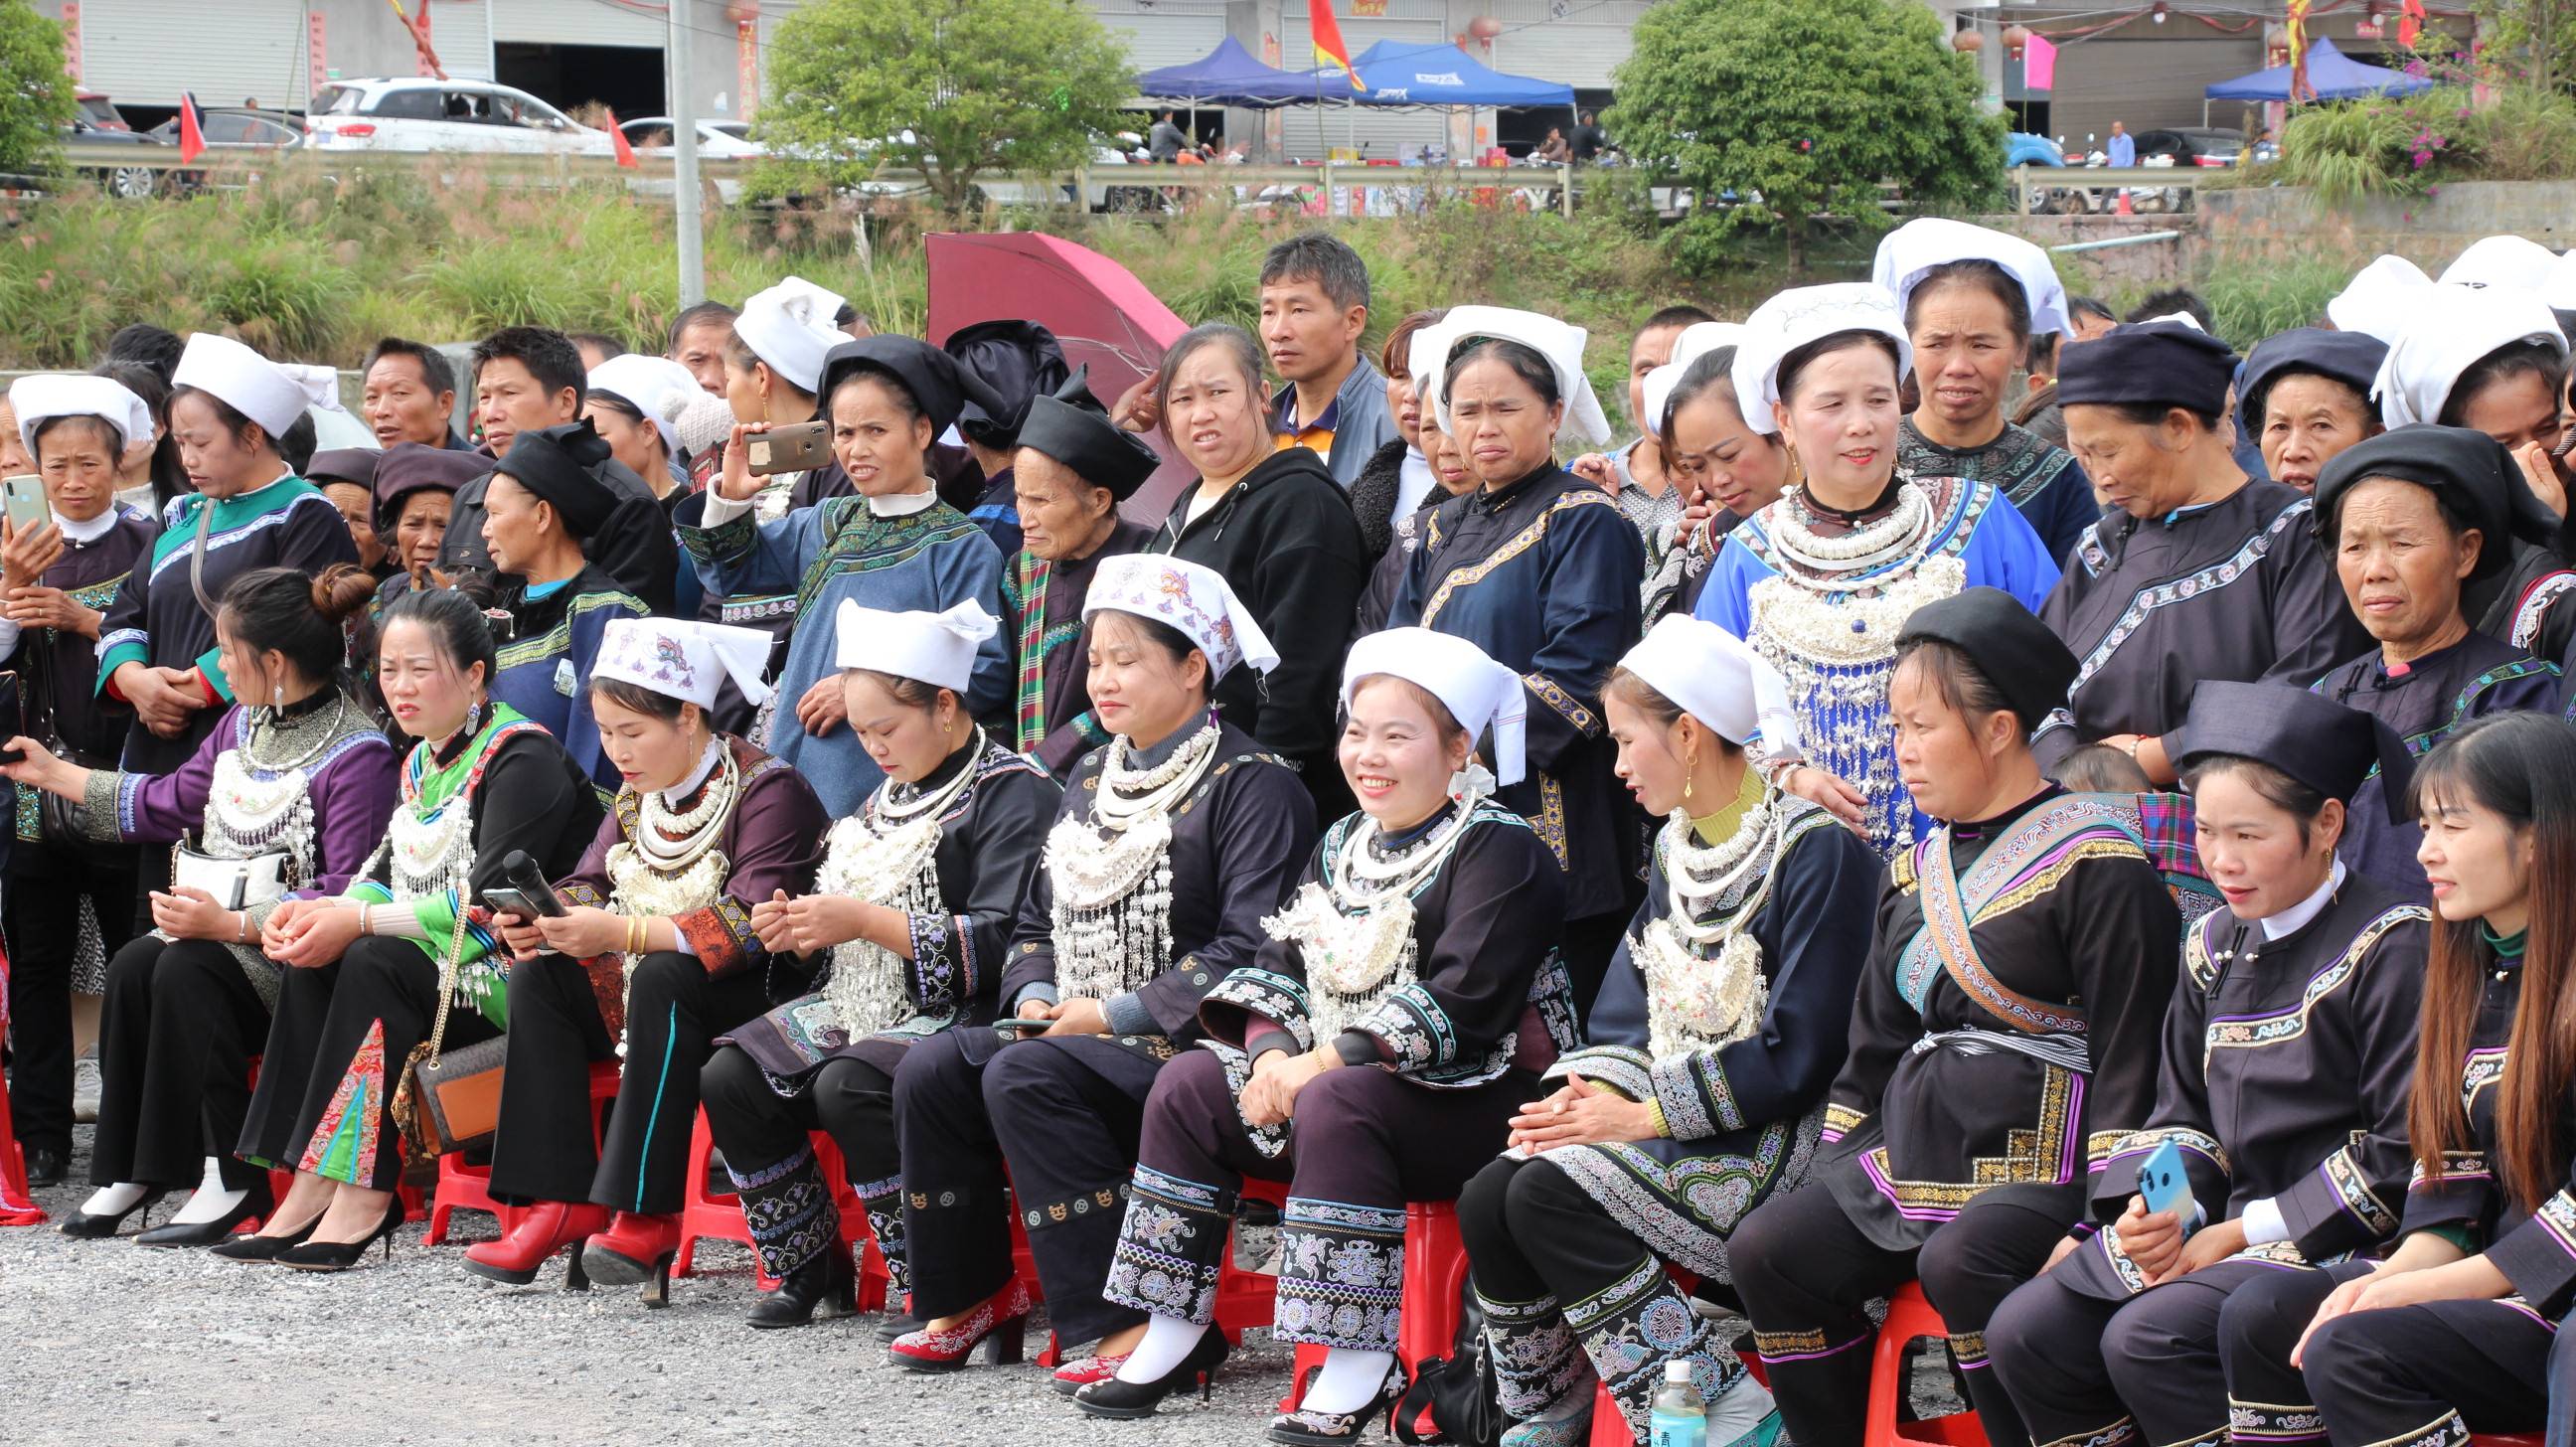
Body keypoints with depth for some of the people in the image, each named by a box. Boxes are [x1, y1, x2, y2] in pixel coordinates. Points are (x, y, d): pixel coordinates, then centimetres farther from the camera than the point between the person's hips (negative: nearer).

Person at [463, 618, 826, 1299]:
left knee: (662, 977, -35)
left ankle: (648, 1213, -35)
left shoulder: (768, 790, -15)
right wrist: (538, 918, -15)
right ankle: (564, 1203, -16)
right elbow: (588, 883, 10)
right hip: (648, 985, 8)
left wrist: (620, 933, -35)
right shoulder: (638, 797, 10)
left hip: (760, 988, -8)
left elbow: (748, 925, -28)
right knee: (538, 977, -9)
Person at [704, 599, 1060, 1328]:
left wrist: (866, 922, -20)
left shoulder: (1014, 794, -8)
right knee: (729, 1077, -10)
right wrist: (801, 928, 3)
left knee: (846, 1085, -33)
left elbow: (1001, 943, -20)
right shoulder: (890, 797, 20)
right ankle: (810, 1269, -1)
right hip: (864, 1005, 9)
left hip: (961, 1016, -9)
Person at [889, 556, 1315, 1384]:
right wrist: (1036, 996, 2)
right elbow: (1037, 920, 25)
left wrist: (1117, 1014, -17)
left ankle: (1121, 1323, -28)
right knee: (931, 1068, -14)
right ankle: (973, 1297, 0)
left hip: (1185, 1044, -8)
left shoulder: (1250, 785, -6)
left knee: (1023, 1076, -30)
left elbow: (1250, 948, -16)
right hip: (1076, 1033, 8)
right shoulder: (1091, 781, 20)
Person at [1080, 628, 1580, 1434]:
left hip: (1473, 1093, -9)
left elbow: (1462, 1006, -21)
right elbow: (1281, 963, 13)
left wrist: (1324, 1062, -22)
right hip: (1322, 1072, 9)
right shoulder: (1343, 846, 16)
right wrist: (1274, 1054, -9)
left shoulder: (1497, 850, -10)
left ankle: (1362, 1364, -34)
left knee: (1334, 1104, -35)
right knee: (1188, 1086, -2)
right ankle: (1176, 1332, 1)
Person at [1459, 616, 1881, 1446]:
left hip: (1769, 1143, -8)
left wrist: (1647, 1112, -15)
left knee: (1551, 1195, -26)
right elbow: (1627, 1011, 17)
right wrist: (1591, 1091, -5)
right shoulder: (1677, 848, 16)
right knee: (1485, 1203, -14)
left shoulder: (1816, 852, -12)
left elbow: (1799, 1057, -16)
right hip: (1663, 1123, 8)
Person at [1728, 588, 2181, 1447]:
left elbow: (2129, 1055, -11)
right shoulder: (1917, 871, 16)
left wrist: (2106, 1217, -16)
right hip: (1913, 1152, 8)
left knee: (1958, 1264, -33)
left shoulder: (2098, 868, -8)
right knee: (1768, 1249, -9)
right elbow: (1874, 1045, 22)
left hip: (2041, 1161, -8)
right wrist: (1833, 1176, 13)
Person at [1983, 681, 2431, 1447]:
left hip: (2336, 1242, -8)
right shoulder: (2214, 947, 14)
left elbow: (2404, 1154, -14)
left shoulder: (2394, 946, -10)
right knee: (2022, 1331, -10)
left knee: (2148, 1341, -28)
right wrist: (2154, 1206, -5)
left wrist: (2244, 1230, -13)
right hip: (2223, 1228, 8)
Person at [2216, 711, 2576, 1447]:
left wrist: (2434, 1287, -17)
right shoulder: (2469, 967, 14)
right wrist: (2396, 1274, -6)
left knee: (2352, 1352, -26)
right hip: (2497, 1279, 9)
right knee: (2260, 1317, -8)